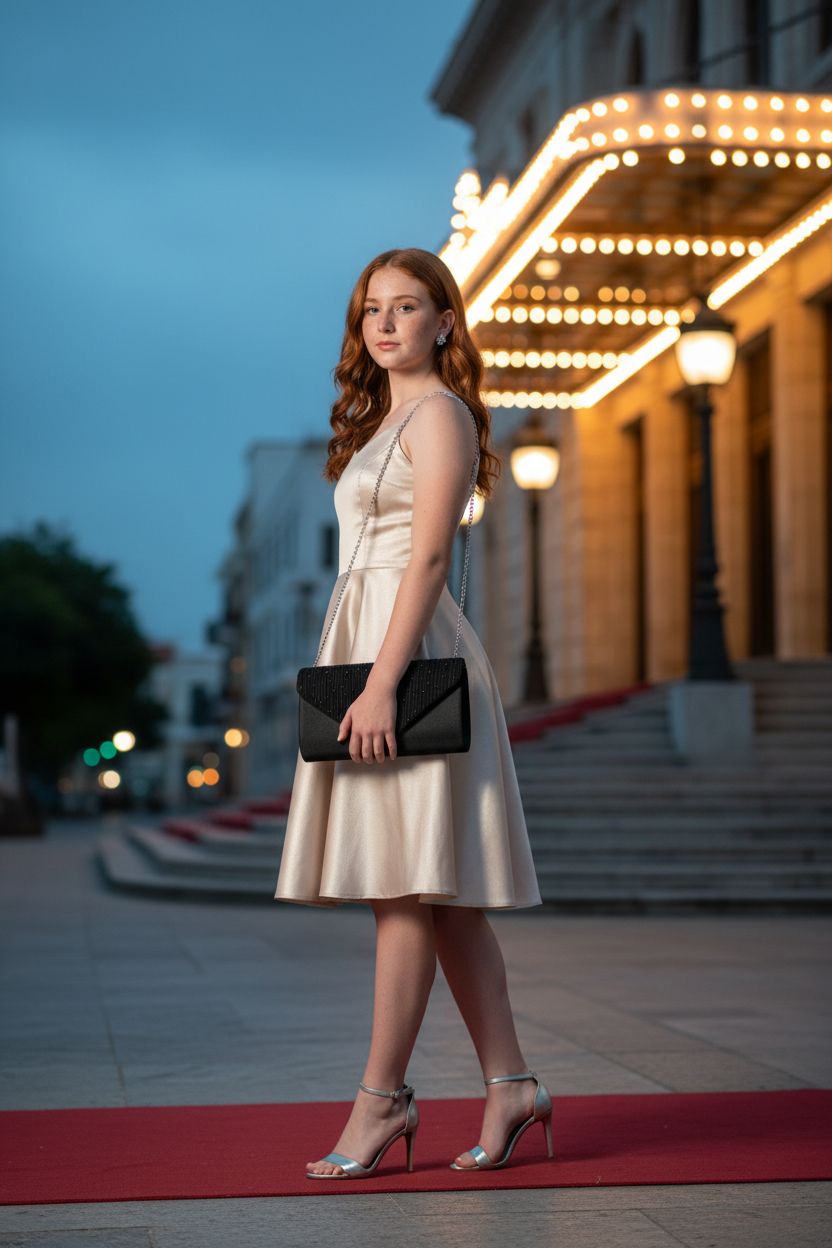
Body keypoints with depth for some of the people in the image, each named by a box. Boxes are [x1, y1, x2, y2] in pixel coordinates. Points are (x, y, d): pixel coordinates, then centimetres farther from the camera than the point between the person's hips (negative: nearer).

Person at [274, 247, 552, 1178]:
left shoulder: (437, 413, -7)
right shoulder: (384, 420, 22)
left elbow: (428, 556, -16)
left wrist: (381, 684, -22)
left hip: (408, 649, -10)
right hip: (366, 642, 10)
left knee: (408, 886, -7)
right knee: (439, 894, 8)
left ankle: (382, 1099, -3)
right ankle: (510, 1084, 12)